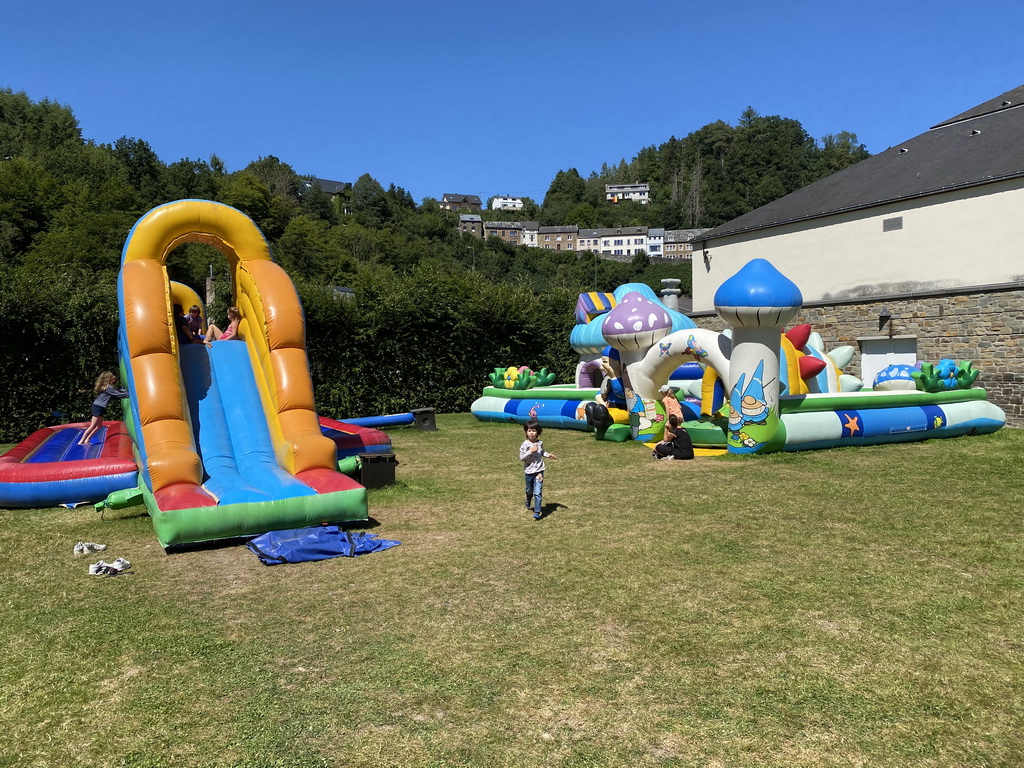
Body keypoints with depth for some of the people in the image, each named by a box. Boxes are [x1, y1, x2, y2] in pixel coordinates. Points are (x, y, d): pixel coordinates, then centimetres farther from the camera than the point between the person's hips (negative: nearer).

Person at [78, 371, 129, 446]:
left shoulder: (109, 386, 12)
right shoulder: (109, 388, -16)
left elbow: (118, 391, 15)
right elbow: (118, 394, -14)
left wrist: (127, 390, 8)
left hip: (99, 407, 10)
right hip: (98, 407, -10)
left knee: (98, 426, 14)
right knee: (92, 426, -6)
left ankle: (87, 440, 19)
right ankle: (81, 441, -1)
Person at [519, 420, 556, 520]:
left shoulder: (540, 443, 1)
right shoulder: (525, 444, -12)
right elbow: (521, 457, -17)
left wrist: (548, 455, 6)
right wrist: (530, 451, -25)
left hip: (539, 471, 1)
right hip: (529, 471, -1)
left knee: (537, 492, -10)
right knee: (529, 491, 19)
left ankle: (537, 512, -9)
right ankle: (528, 503, 50)